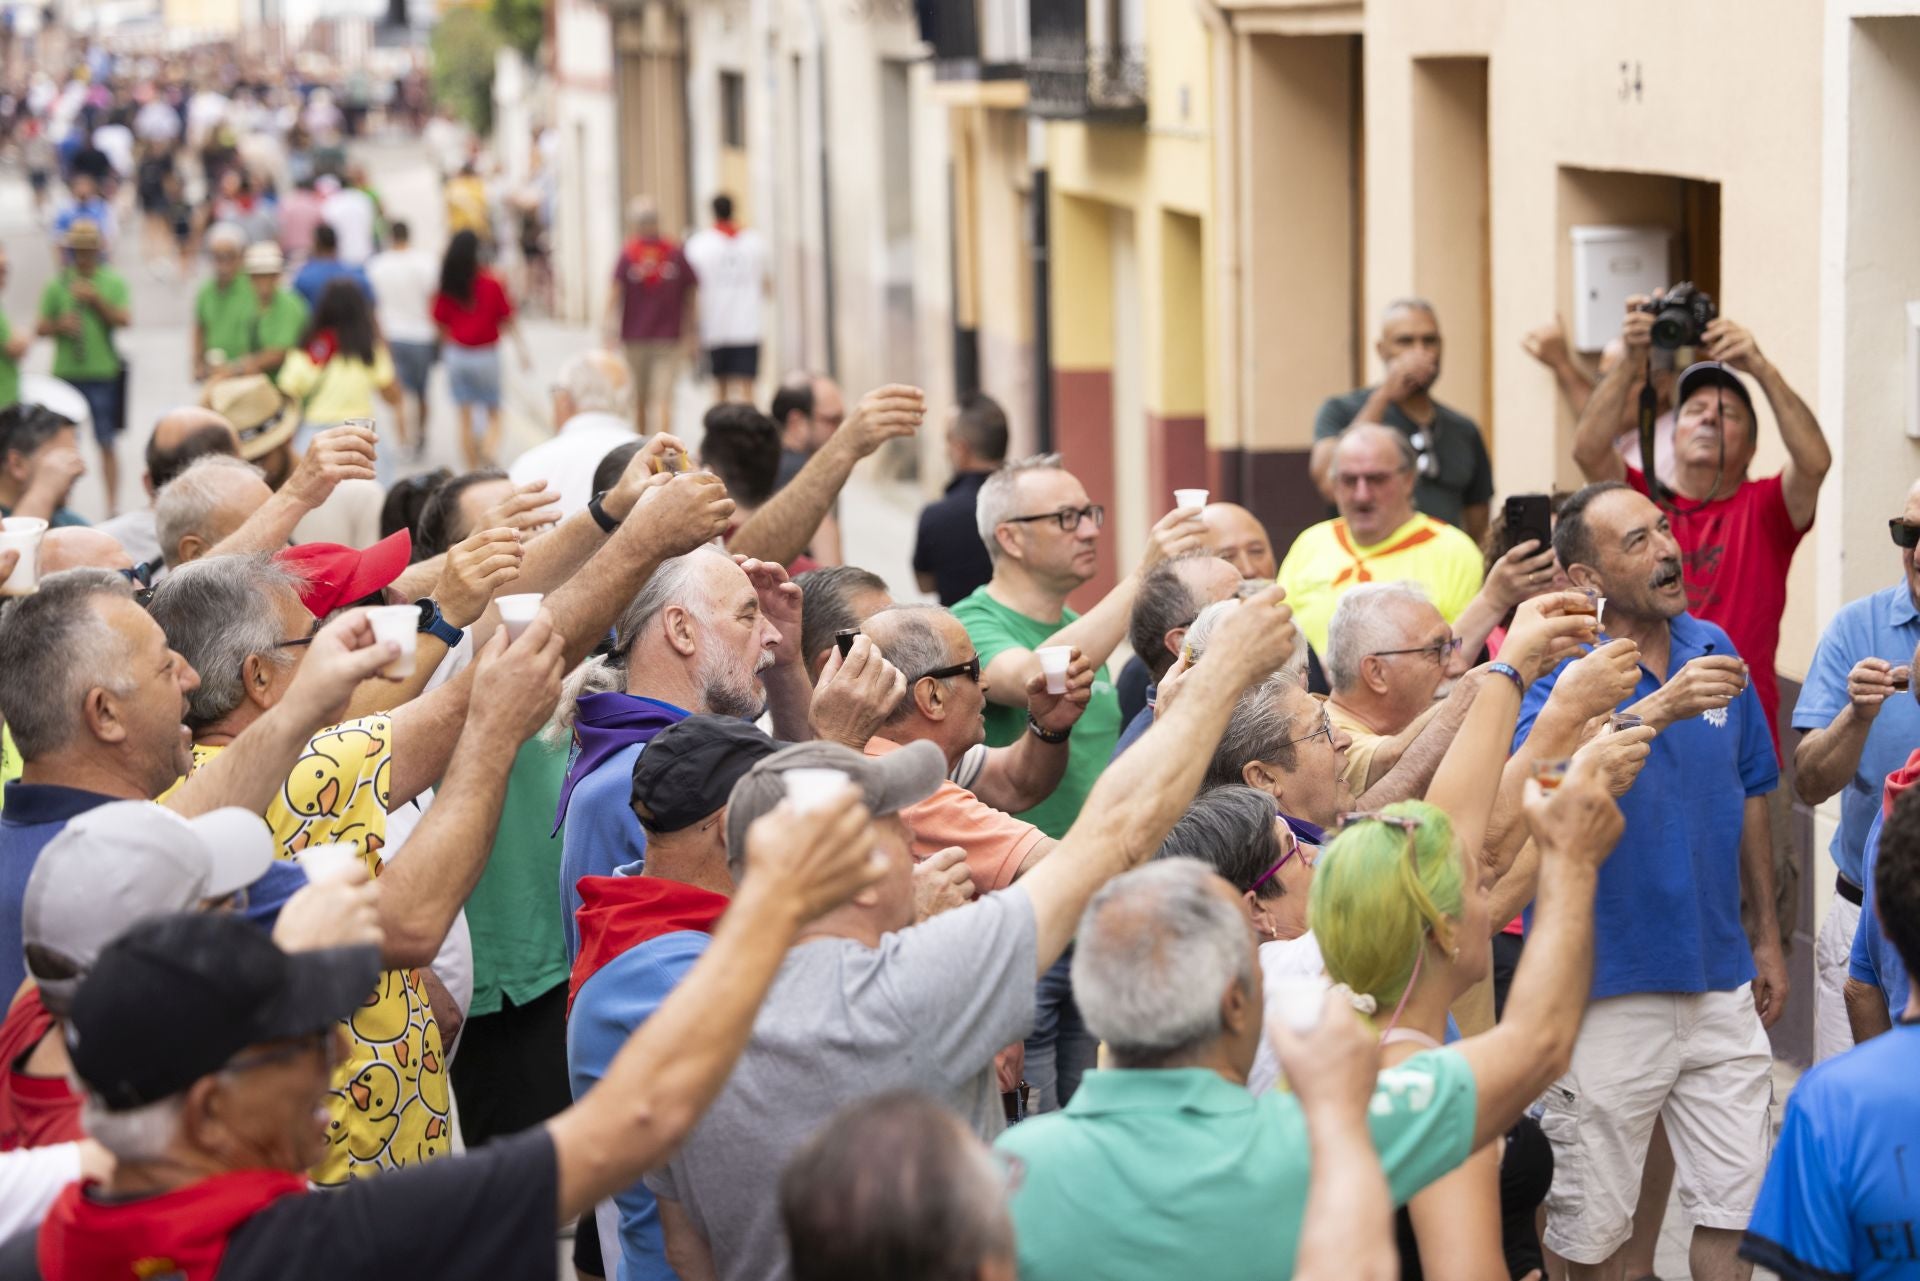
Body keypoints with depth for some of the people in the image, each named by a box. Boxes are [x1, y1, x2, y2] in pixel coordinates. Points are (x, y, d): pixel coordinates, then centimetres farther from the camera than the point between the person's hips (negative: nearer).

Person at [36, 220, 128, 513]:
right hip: (66, 375, 1)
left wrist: (96, 299, -16)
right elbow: (42, 328, 6)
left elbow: (124, 320, -7)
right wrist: (59, 325, -14)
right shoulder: (57, 285, 5)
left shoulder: (113, 283, 4)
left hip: (103, 373, 0)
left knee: (106, 444, 3)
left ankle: (113, 507, 8)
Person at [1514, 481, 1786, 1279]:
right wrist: (1658, 709, -41)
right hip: (1606, 991, -4)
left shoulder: (1712, 648, 5)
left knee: (1739, 1203, 7)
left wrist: (1767, 935, 17)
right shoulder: (1557, 666, -11)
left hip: (1720, 979, 5)